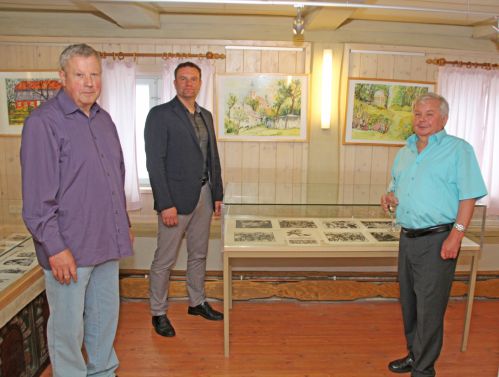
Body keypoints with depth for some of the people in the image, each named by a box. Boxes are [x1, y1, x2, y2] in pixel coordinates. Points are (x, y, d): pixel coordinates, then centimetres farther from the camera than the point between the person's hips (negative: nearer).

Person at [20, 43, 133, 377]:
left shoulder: (104, 120, 11)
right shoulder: (44, 122, -12)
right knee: (68, 325, 8)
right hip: (69, 249, -7)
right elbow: (37, 195, -15)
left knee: (106, 315, 19)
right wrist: (54, 247, -17)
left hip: (107, 243, 7)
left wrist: (124, 224, 18)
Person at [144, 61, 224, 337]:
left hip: (203, 195, 7)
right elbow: (155, 162, -15)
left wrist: (217, 194, 11)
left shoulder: (206, 116, 13)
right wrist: (166, 204, -19)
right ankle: (158, 312, 21)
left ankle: (197, 302, 35)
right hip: (176, 198, -7)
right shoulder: (160, 115, -9)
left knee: (198, 254, 18)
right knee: (165, 260, 4)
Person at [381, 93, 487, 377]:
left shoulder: (459, 149, -5)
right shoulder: (405, 152, 14)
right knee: (409, 302, 17)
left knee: (429, 308, 0)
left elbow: (469, 196, -11)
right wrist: (390, 198, 1)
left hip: (438, 240, -7)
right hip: (408, 237, 7)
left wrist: (456, 235, -19)